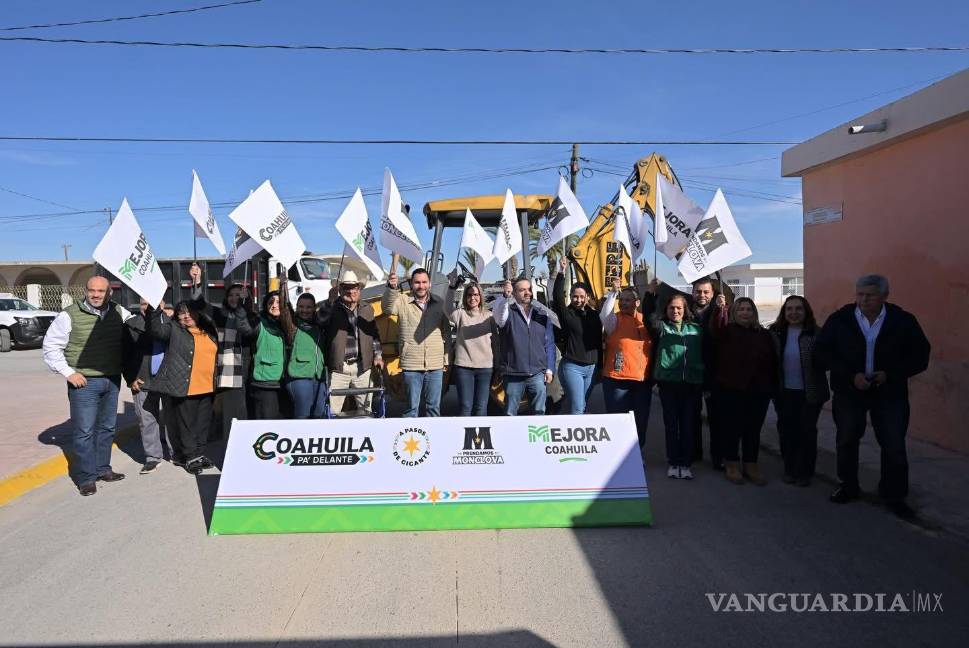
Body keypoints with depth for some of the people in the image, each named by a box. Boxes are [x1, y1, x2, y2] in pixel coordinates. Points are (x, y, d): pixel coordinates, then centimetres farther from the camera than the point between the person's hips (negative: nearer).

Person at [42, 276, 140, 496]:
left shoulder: (119, 312, 4)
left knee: (107, 427, 14)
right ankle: (86, 478, 8)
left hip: (112, 381, 5)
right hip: (84, 383, -5)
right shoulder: (69, 315, -8)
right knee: (84, 431, -2)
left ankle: (102, 469, 28)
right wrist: (69, 372, -10)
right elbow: (51, 347, -4)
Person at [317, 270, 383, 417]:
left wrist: (378, 355, 12)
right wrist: (331, 300, -30)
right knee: (333, 410, -1)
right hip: (339, 367, -3)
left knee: (365, 408, 13)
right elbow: (321, 319, -20)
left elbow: (374, 333, 18)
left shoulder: (367, 309, 12)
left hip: (362, 367, 3)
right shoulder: (332, 308, 0)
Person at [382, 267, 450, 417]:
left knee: (434, 406, 13)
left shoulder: (439, 303, 5)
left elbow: (446, 332, 11)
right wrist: (391, 288, -44)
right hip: (411, 366, -2)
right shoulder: (403, 301, -3)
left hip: (436, 366, 2)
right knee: (412, 407, 8)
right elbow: (388, 308, -25)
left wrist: (446, 358, 9)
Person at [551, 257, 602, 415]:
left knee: (583, 407, 10)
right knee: (577, 408, -8)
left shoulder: (594, 315, 10)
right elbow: (557, 296, -20)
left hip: (591, 367, 5)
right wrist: (561, 273, -27)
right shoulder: (566, 313, -2)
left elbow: (599, 341, 14)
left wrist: (600, 365, 14)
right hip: (571, 367, -5)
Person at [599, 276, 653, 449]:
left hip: (643, 380, 4)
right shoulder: (615, 319, -2)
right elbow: (604, 315, -25)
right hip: (617, 379, -4)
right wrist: (614, 292, -29)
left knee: (641, 422, 12)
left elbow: (653, 346, 16)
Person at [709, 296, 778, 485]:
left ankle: (751, 465, 22)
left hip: (758, 391, 3)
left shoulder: (764, 334, 10)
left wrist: (773, 387, 6)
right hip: (730, 390, -3)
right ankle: (732, 464, 17)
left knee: (753, 429, 9)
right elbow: (715, 329, -25)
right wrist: (719, 308, -43)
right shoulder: (728, 331, -1)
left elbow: (773, 362, 11)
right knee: (732, 428, 3)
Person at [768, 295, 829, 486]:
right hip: (785, 392, 3)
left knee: (807, 431, 8)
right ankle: (790, 469, 25)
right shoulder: (776, 333, 1)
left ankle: (805, 472, 23)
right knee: (786, 430, 10)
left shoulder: (816, 334, -8)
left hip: (809, 393, -2)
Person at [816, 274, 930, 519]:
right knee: (846, 441, 11)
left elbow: (920, 356, -1)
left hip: (890, 393, -1)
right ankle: (849, 487, 29)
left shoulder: (903, 321, -6)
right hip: (849, 391, 1)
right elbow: (823, 352, -5)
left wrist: (890, 374, -14)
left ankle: (894, 496, 19)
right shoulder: (839, 319, -7)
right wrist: (851, 376, -15)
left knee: (894, 447, 2)